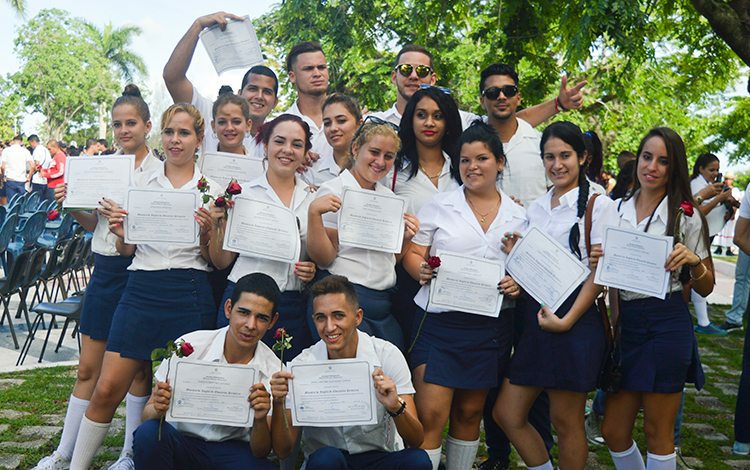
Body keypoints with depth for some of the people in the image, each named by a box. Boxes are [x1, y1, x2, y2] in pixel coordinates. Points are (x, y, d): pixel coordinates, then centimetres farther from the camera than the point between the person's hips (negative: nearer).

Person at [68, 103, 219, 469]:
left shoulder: (211, 190, 3)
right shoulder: (141, 183, 10)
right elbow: (127, 250, 14)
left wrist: (206, 233, -15)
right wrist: (120, 232, -7)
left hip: (189, 295, -2)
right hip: (141, 291, 2)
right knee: (106, 390, -2)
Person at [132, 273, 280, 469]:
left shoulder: (273, 371, -9)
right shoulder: (188, 347, -12)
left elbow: (260, 452, -7)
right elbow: (147, 414, -8)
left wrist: (260, 420, -29)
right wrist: (158, 409, -31)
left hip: (232, 450, 0)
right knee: (150, 432, -32)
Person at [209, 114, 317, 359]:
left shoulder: (315, 199, 8)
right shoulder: (241, 193, 2)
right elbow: (221, 262, 6)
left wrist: (314, 270, 0)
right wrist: (217, 226, -10)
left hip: (294, 308, 2)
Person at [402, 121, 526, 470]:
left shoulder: (518, 215, 8)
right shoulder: (439, 206, 2)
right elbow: (412, 253, 2)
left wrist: (519, 283, -8)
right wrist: (421, 269, -19)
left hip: (490, 326, 3)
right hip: (439, 321, -2)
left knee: (469, 413, 15)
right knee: (430, 414, -10)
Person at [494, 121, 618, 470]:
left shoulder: (598, 205, -3)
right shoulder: (535, 208, 14)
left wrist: (567, 320, -17)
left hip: (575, 316, -6)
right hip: (533, 316, 6)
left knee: (566, 421, 4)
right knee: (507, 414, 6)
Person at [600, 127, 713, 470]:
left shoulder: (686, 215, -2)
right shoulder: (618, 209, 8)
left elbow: (706, 288, 1)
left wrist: (693, 261, -19)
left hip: (667, 326, -4)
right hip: (625, 323, 4)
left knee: (658, 433, 7)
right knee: (613, 432, 10)